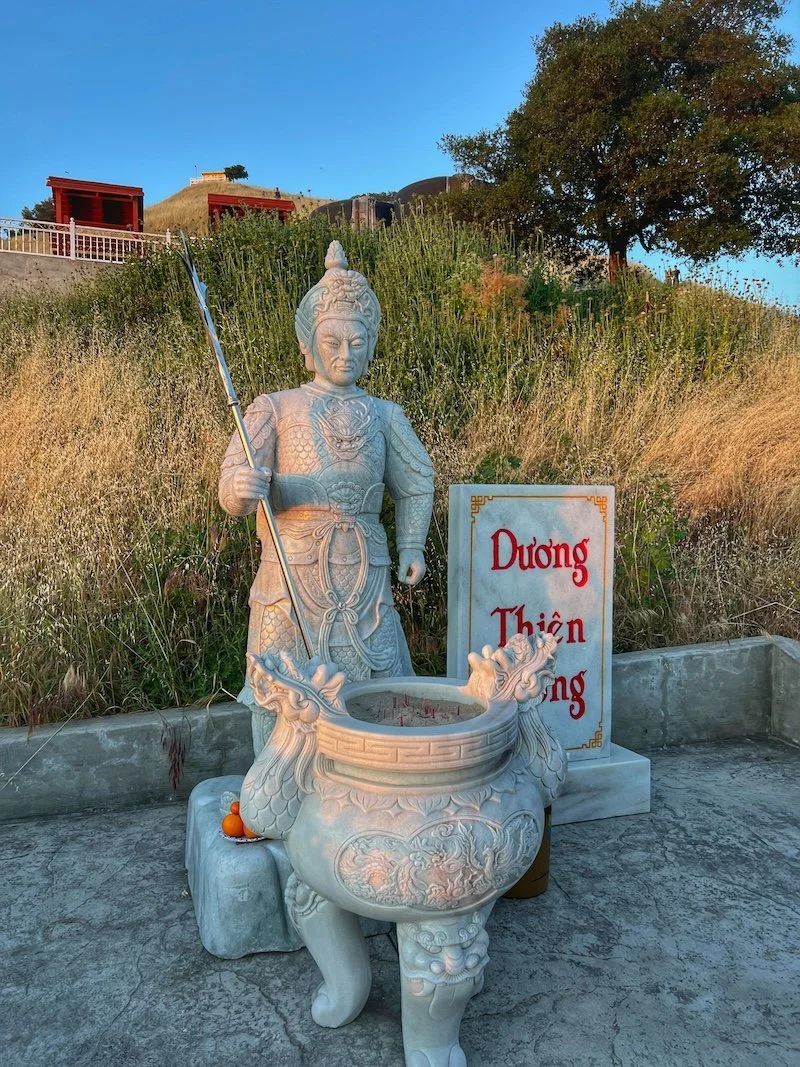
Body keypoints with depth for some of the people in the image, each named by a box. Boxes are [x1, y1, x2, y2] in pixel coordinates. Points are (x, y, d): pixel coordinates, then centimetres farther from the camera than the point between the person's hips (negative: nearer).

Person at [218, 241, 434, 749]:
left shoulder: (384, 415, 9)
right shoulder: (276, 409, 2)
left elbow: (415, 483, 22)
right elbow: (233, 487, -9)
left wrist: (412, 547, 11)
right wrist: (244, 488, -32)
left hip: (365, 579, 2)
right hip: (292, 577, -2)